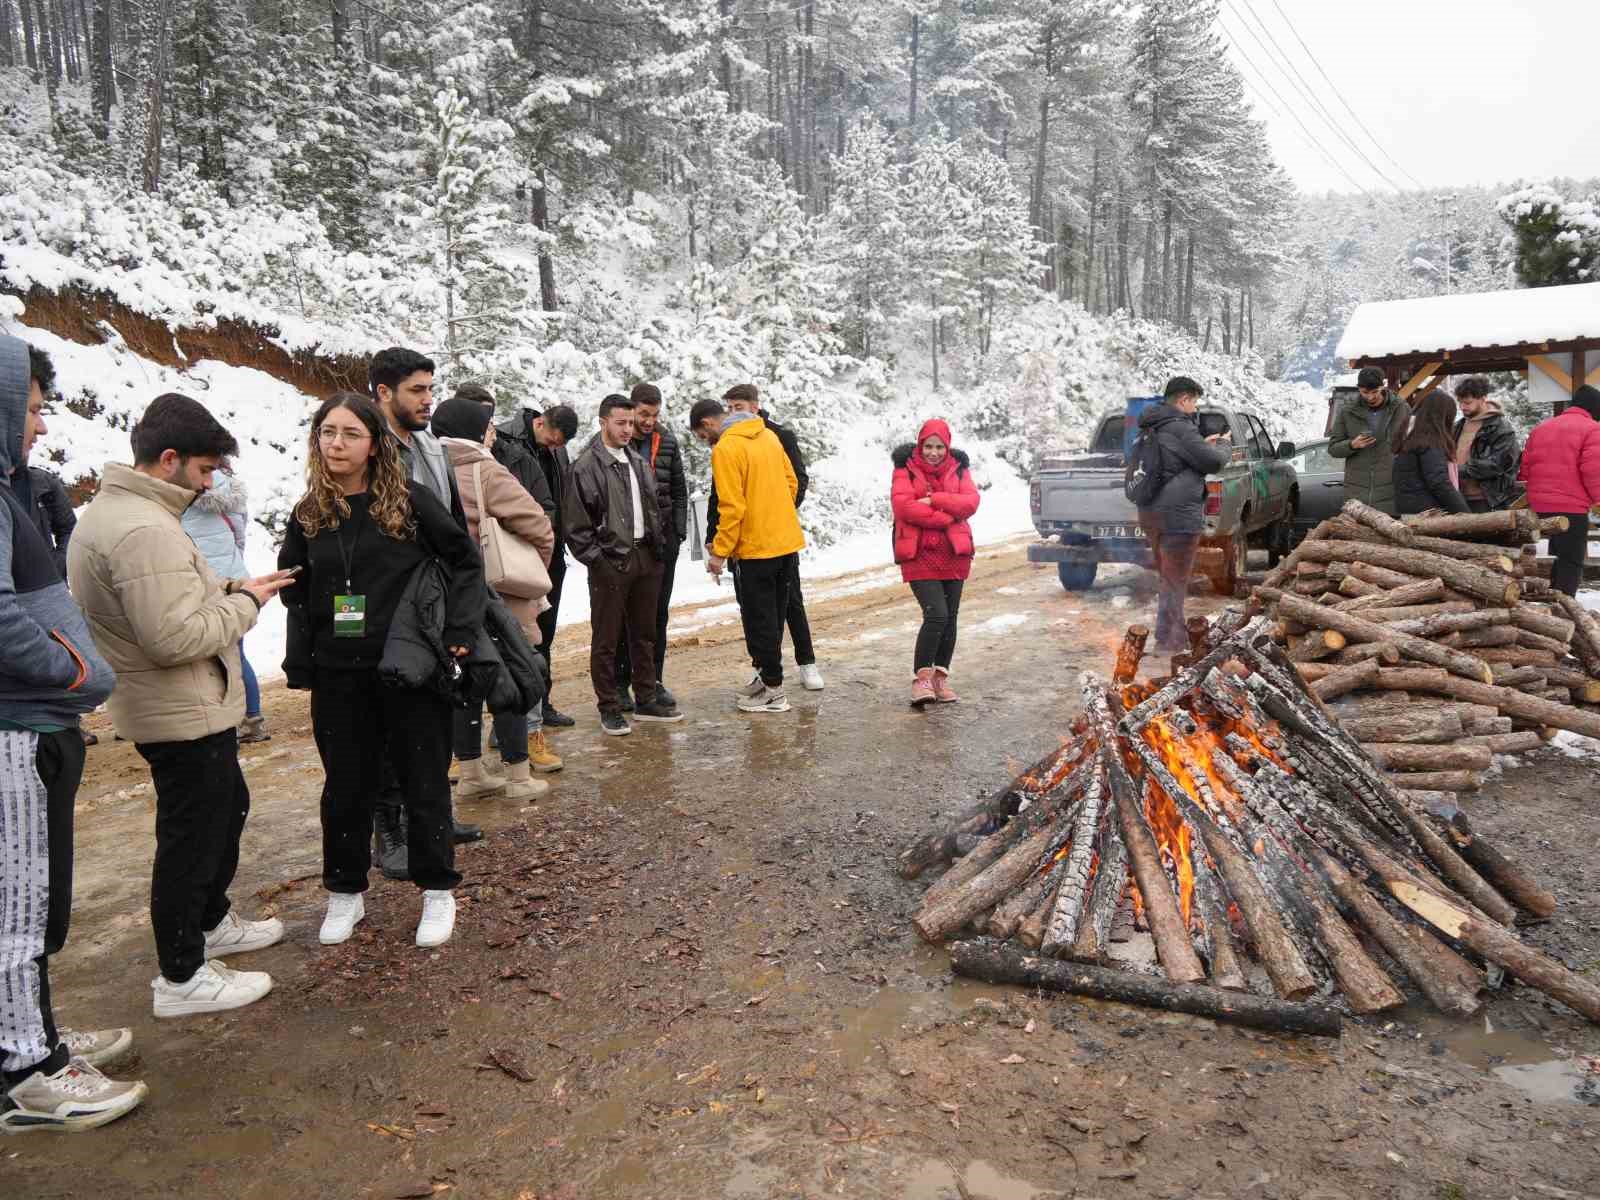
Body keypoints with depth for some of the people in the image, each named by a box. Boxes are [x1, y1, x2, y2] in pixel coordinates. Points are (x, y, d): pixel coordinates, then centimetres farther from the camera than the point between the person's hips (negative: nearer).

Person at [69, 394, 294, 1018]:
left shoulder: (115, 510, 9)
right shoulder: (143, 530, -26)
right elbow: (176, 637, -30)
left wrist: (230, 588, 2)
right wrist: (245, 604, -16)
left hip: (188, 709, 11)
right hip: (184, 715, -11)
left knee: (228, 807, 26)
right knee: (192, 837, 3)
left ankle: (211, 921, 43)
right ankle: (182, 977, 17)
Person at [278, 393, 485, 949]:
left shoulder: (410, 498, -7)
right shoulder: (308, 513, 5)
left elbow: (465, 560, -3)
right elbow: (296, 595, 12)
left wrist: (460, 629, -12)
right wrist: (300, 665, 5)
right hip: (338, 675, 3)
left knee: (424, 781, 7)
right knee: (344, 787, 13)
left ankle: (437, 892, 23)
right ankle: (345, 893, 31)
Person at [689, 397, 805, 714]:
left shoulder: (725, 449, -14)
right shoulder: (767, 435, 10)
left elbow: (732, 506, -18)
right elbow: (791, 482, 14)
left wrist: (720, 551, -13)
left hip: (757, 547, -8)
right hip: (788, 541, 8)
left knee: (759, 618, 2)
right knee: (773, 615, 17)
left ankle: (773, 690, 8)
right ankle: (766, 675, 27)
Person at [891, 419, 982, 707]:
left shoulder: (958, 468, 10)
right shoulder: (906, 469, 0)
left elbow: (971, 502, -6)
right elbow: (902, 505, -16)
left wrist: (933, 500, -17)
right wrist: (946, 516, -15)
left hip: (953, 554, 4)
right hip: (919, 554, -4)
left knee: (950, 617, 8)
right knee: (936, 614, -16)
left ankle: (941, 677, 21)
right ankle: (921, 678, -6)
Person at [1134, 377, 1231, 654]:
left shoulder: (1150, 429, 12)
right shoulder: (1179, 428, -16)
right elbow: (1212, 462, -14)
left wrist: (1203, 444, 17)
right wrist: (1223, 446, 6)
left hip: (1151, 514, 9)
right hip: (1178, 515, -9)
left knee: (1168, 576, 20)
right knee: (1176, 580, 0)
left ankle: (1177, 634, 30)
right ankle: (1167, 641, 4)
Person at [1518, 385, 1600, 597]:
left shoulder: (1540, 427, 14)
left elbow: (1525, 468, 12)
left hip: (1538, 507, 6)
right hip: (1572, 509, -6)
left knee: (1553, 560, 17)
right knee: (1571, 563, -1)